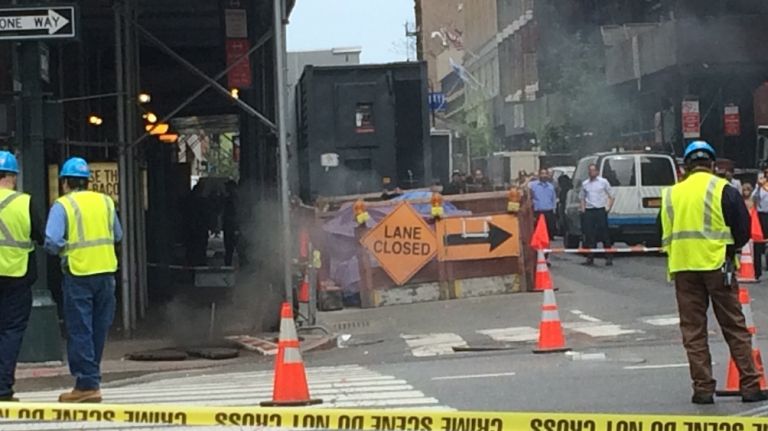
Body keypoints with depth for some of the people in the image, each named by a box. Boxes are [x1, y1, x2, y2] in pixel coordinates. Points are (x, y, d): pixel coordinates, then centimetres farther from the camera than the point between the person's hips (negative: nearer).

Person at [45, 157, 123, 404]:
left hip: (78, 273, -5)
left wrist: (63, 250, 5)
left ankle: (87, 384, -4)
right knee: (99, 329, 12)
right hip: (106, 271, 5)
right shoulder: (105, 201, 10)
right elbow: (117, 236, 14)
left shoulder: (62, 205, -6)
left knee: (79, 330, -1)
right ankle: (91, 379, 19)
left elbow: (52, 241, -14)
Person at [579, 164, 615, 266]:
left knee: (604, 235, -2)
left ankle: (609, 258, 2)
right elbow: (582, 197, 21)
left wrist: (608, 208, -4)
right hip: (588, 211, 3)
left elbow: (611, 196, 6)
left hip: (600, 210, -3)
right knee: (589, 235, 1)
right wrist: (583, 209, 7)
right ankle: (590, 258, 6)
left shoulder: (603, 182, 3)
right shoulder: (585, 184, 11)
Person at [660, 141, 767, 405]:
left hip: (683, 267, 2)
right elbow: (742, 230, -3)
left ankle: (703, 388, 5)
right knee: (734, 327, 5)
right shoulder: (724, 189, -4)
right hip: (717, 264, -2)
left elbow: (666, 235, 7)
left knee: (692, 330, 7)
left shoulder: (671, 193, 7)